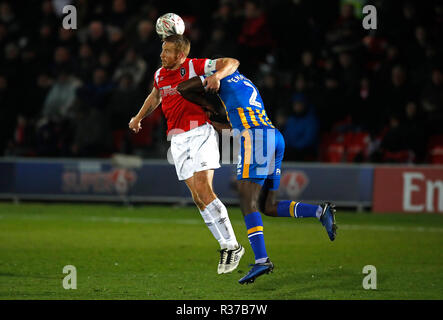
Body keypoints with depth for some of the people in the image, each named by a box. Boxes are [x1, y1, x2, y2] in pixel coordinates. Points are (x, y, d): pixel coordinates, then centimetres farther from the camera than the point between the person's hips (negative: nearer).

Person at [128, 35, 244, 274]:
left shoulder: (194, 67, -7)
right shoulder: (160, 75, 13)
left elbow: (231, 63, -10)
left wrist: (217, 75, -29)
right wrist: (139, 117, 29)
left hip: (200, 133, -6)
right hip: (178, 140, 6)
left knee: (203, 190, -19)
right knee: (197, 197, 0)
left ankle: (232, 245, -14)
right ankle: (226, 246, 6)